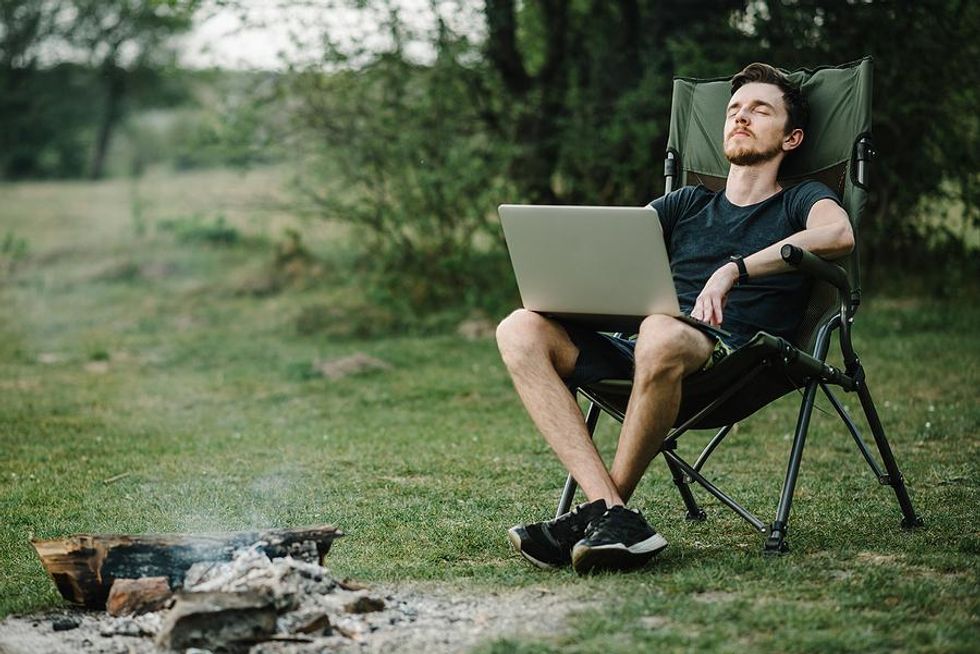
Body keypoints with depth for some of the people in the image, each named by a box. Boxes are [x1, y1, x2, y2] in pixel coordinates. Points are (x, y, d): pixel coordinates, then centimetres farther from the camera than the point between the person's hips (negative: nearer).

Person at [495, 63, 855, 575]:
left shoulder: (801, 201, 17)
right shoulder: (688, 205, 33)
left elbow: (839, 234, -8)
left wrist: (733, 270, -17)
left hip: (732, 358, -5)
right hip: (642, 351, 6)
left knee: (662, 335, -41)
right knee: (521, 330, -20)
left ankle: (593, 516, -24)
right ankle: (611, 514, -33)